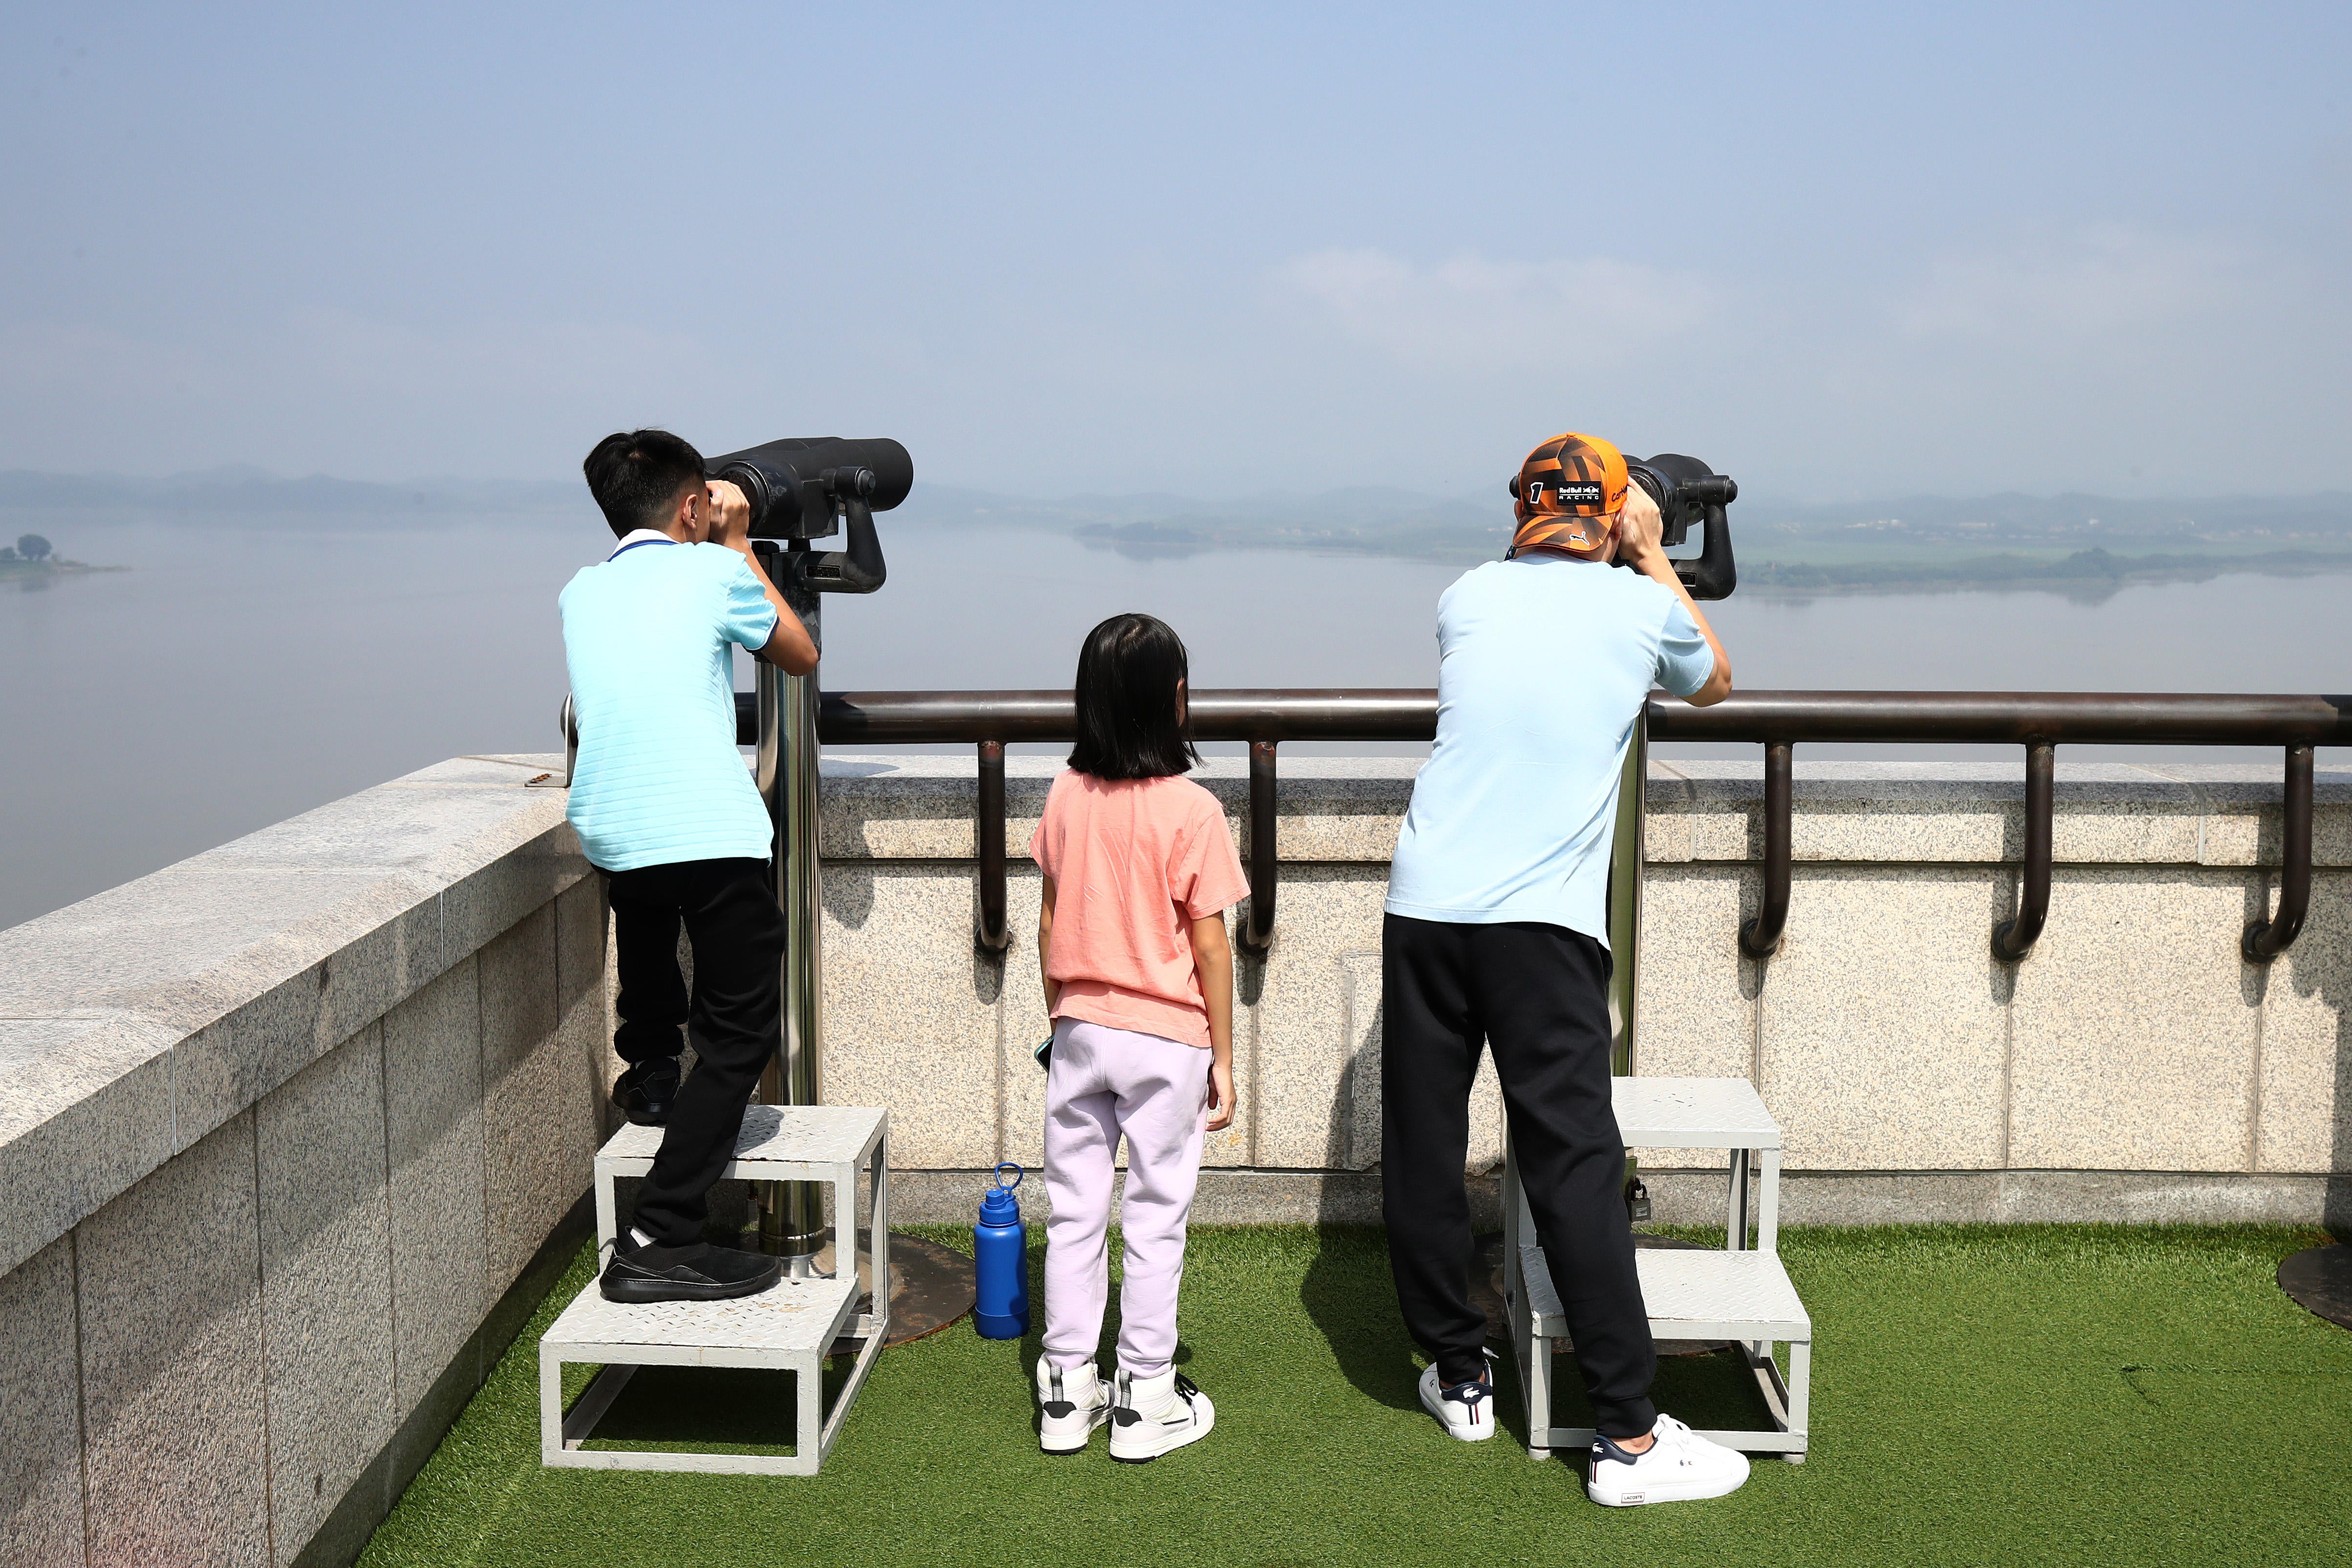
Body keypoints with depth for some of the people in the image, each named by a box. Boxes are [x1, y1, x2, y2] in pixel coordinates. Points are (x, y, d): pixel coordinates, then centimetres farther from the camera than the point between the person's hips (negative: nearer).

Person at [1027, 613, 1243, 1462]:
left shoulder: (1066, 797, -2)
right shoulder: (1191, 809, -14)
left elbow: (1051, 922, 6)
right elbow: (1210, 947, -11)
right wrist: (1223, 1058, -3)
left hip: (1080, 1033, 4)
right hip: (1165, 1039, -4)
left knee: (1074, 1210, 12)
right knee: (1155, 1217, 7)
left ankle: (1066, 1391, 19)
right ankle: (1145, 1398, 14)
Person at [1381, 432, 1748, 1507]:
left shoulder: (1467, 598, 12)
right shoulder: (1639, 605, 5)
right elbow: (1712, 684, 27)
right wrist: (1653, 555, 31)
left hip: (1424, 908, 3)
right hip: (1541, 923, -3)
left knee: (1421, 1153, 13)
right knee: (1576, 1167, -3)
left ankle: (1459, 1378, 26)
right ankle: (1630, 1438, 0)